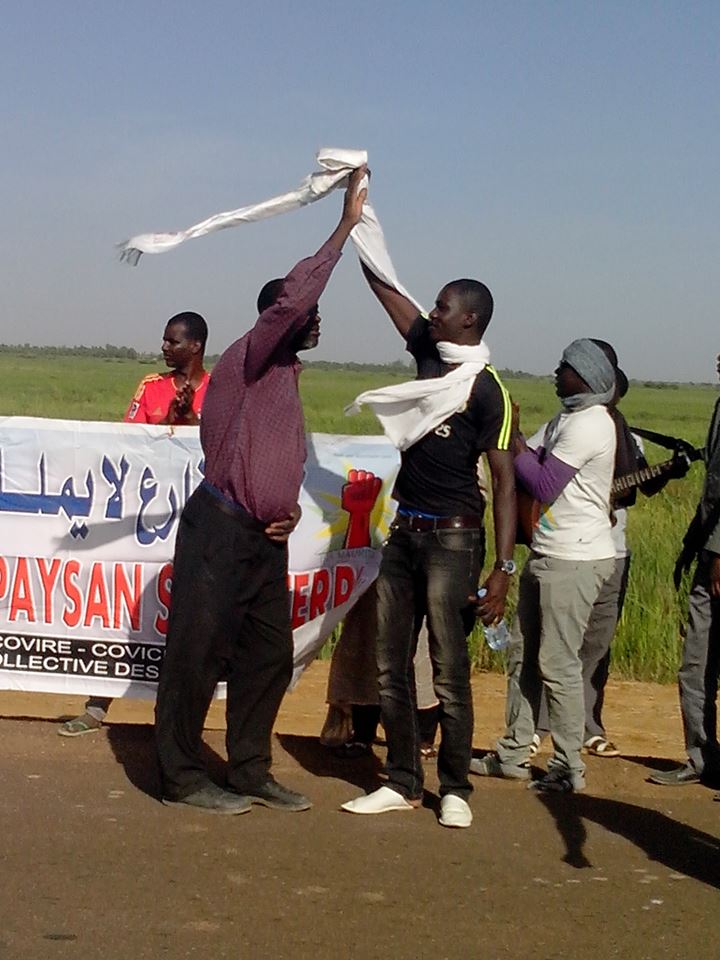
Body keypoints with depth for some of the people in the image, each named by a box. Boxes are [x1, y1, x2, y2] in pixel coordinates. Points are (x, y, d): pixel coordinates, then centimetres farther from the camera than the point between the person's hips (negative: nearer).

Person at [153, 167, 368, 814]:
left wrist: (289, 507, 8)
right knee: (198, 653, -3)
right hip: (220, 530, -9)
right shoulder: (249, 359, -8)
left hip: (265, 537, 9)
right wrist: (345, 225, -21)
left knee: (269, 654, 10)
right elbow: (291, 298, -26)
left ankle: (251, 772, 20)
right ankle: (181, 777, 4)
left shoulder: (288, 376, 18)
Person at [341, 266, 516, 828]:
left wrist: (504, 567, -19)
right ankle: (403, 782, 16)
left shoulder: (487, 389, -11)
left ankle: (455, 788, 9)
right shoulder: (429, 352, 8)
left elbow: (504, 480, -13)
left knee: (450, 671, -2)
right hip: (405, 530, 7)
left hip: (452, 538, -7)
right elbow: (384, 287, 13)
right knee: (391, 665, 8)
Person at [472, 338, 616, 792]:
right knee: (523, 654, 13)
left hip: (575, 561, -10)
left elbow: (544, 486, -18)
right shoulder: (565, 420, 16)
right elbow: (529, 459, 13)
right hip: (548, 554, 10)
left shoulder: (590, 424, -15)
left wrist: (511, 437, -11)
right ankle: (514, 754, 20)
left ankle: (570, 767, 1)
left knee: (557, 663, -7)